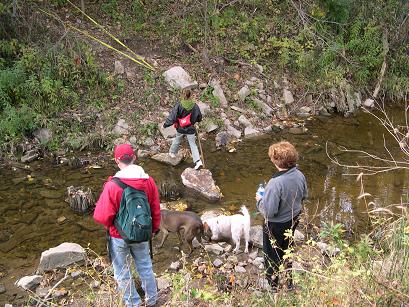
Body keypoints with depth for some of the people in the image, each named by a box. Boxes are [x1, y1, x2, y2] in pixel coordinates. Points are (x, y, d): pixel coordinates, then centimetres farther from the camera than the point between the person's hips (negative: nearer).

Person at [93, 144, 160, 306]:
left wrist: (110, 225, 1)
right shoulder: (148, 180, -12)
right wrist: (154, 228, 16)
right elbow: (156, 210, -2)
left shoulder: (112, 185, -25)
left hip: (119, 236, -4)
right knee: (145, 267, 24)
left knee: (123, 272, 18)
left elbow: (102, 216, -23)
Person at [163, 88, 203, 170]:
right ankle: (197, 161, -2)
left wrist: (165, 124, -7)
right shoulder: (195, 106, -12)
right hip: (191, 129, 1)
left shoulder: (179, 105, -19)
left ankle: (172, 152, 47)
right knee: (193, 144, 8)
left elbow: (172, 116, -18)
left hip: (180, 128, 0)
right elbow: (199, 118, 1)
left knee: (177, 140, 26)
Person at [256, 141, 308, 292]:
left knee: (272, 254, 19)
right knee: (287, 248, 30)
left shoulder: (275, 183, -38)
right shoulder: (299, 175, -16)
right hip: (294, 218, 7)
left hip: (276, 224, -7)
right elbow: (304, 196, 2)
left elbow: (269, 211, -31)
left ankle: (274, 284, 40)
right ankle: (289, 281, 50)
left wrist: (259, 200, -13)